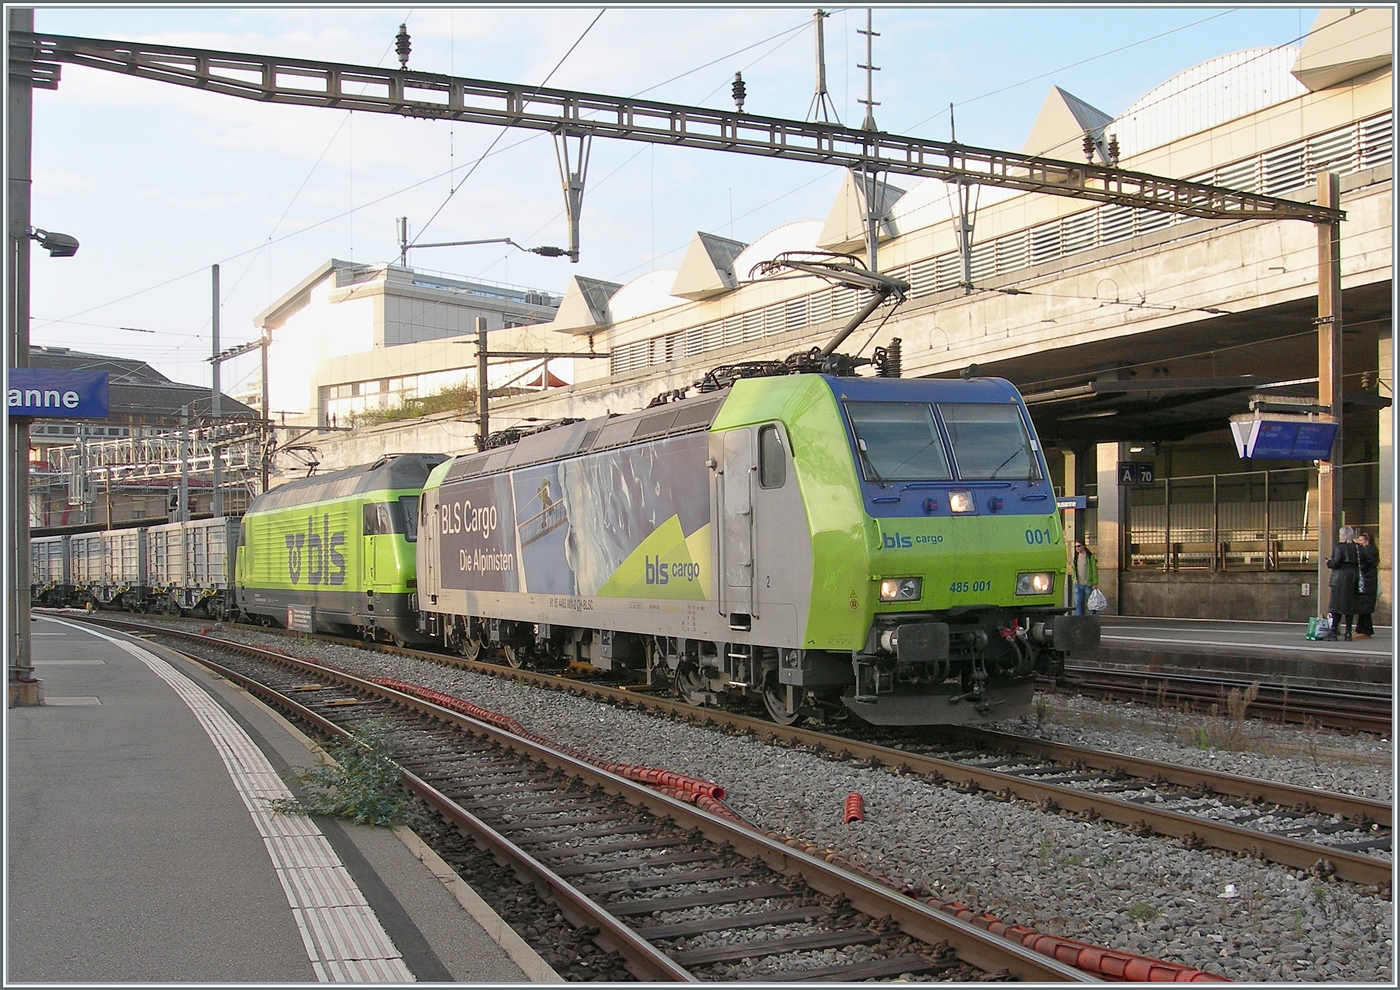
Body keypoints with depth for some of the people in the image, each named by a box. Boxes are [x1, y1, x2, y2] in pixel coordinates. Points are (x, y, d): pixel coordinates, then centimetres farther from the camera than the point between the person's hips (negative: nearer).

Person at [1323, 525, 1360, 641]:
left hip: (1340, 579, -5)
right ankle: (1348, 632, 5)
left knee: (1337, 605, -3)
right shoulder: (1355, 548, 8)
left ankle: (1333, 632, -5)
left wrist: (1329, 562, 3)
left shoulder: (1338, 548, -10)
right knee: (1350, 606, 7)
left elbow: (1335, 563, -16)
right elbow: (1359, 563, 8)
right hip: (1352, 579, 5)